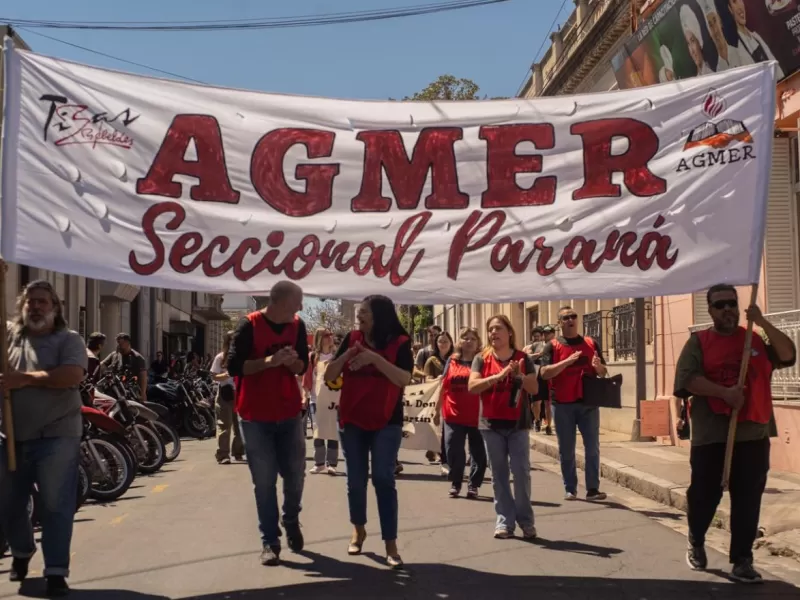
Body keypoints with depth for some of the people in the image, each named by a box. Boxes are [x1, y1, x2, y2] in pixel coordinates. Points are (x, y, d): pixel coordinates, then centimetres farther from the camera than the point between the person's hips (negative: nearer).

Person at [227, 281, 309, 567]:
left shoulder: (297, 326, 3)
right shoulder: (249, 325, -11)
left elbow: (303, 367, 9)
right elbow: (233, 366, -16)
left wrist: (291, 361, -14)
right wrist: (269, 361, -27)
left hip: (290, 414, 4)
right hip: (256, 416, -4)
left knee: (295, 474, 8)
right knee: (264, 481, 0)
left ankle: (291, 521, 34)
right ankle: (270, 541, 10)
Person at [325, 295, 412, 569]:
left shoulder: (399, 343, -6)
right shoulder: (351, 339, 2)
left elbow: (404, 379, -19)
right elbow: (329, 376, 0)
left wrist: (374, 358, -26)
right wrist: (348, 353, -17)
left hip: (386, 422, -3)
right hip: (352, 420, 3)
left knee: (383, 479, -9)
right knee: (356, 480, 11)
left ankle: (391, 545, -4)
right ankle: (358, 530, 32)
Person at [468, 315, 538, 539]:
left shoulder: (522, 358, 3)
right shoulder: (481, 359, 2)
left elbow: (534, 389, 1)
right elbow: (472, 387, -11)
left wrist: (519, 376, -18)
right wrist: (499, 375, -21)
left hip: (518, 423, 0)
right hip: (491, 424, 1)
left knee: (521, 472, -3)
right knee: (499, 474, 5)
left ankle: (526, 520, 8)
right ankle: (504, 521, 10)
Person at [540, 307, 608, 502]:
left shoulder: (591, 343, 9)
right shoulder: (552, 346, 1)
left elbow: (603, 372, 12)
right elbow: (544, 373, -11)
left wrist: (598, 366, -11)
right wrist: (567, 361, -21)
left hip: (588, 402, 2)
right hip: (562, 404, -2)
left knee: (592, 448, 1)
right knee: (566, 450, 4)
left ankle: (593, 488, 6)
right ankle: (570, 489, 13)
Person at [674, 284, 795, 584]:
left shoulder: (756, 340, 12)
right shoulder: (698, 342, 2)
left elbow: (788, 356, -2)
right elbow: (687, 379, -9)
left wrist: (763, 323, -10)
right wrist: (725, 393, -20)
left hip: (753, 434, 2)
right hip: (711, 435, -2)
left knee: (748, 500, 1)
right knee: (704, 493, 7)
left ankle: (742, 561, 8)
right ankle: (696, 543, 31)